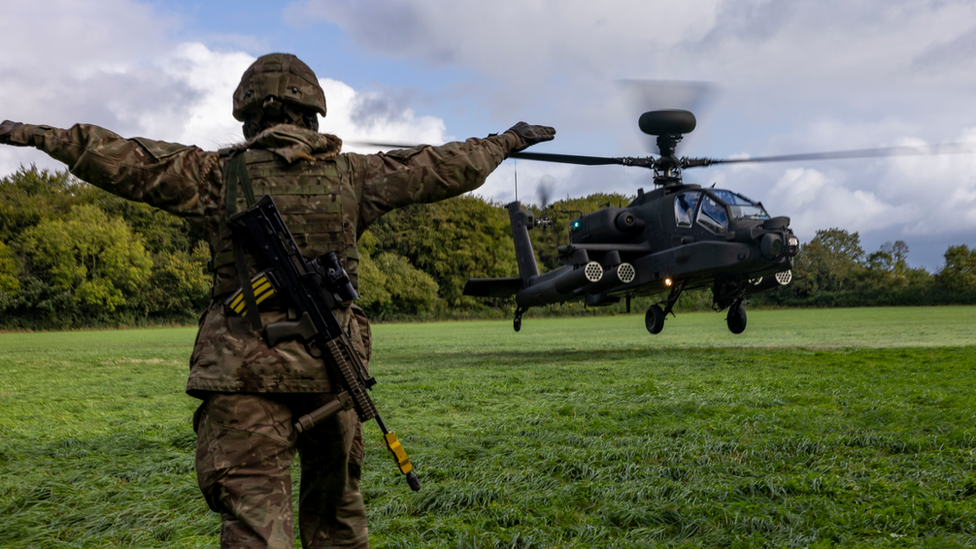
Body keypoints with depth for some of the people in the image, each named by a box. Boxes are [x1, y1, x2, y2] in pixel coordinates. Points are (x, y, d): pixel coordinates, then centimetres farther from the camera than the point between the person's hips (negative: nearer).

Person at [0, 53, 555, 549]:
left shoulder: (220, 174, 2)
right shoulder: (351, 174, 6)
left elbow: (121, 159, 3)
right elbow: (445, 169, 12)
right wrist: (507, 140, 26)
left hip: (244, 369, -2)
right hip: (334, 365, 3)